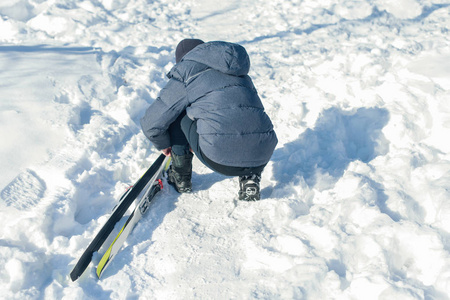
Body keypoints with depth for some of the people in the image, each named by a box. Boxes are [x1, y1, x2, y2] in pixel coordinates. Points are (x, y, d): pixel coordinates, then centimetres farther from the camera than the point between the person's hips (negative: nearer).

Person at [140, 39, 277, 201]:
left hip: (220, 158, -4)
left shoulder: (185, 77, 11)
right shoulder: (241, 75, 27)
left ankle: (181, 179, 27)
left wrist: (163, 144, 34)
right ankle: (250, 177, 18)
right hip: (261, 158, 5)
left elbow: (151, 123, 11)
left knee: (177, 112, 18)